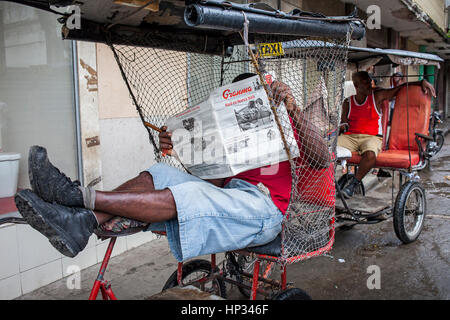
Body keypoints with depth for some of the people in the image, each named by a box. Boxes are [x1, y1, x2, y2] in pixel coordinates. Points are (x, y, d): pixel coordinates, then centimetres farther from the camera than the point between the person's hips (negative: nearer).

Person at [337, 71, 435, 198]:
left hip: (372, 137, -2)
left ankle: (353, 184, -23)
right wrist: (343, 126, -4)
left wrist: (422, 82, 7)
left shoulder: (377, 96, 10)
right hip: (350, 136, 2)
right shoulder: (348, 103, 15)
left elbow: (402, 87, 17)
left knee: (370, 154, -39)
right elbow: (344, 121, 20)